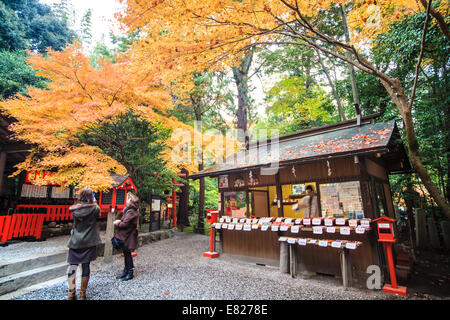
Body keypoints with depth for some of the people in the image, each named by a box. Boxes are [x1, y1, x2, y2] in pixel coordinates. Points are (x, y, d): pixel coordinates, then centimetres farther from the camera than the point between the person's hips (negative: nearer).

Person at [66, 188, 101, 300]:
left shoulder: (75, 208, -6)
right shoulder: (94, 208, -10)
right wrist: (95, 203, 21)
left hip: (75, 241, 2)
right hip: (89, 242, -1)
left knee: (72, 266, 11)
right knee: (86, 266, 8)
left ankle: (72, 293, 17)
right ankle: (82, 294, 19)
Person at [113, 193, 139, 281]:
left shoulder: (131, 212, -22)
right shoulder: (129, 210, 10)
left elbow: (124, 224, -24)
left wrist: (116, 223, -7)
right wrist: (119, 221, -3)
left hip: (128, 237, -9)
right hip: (126, 236, 9)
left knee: (127, 254, 2)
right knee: (126, 254, 17)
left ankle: (130, 273, 14)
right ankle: (126, 271, 29)